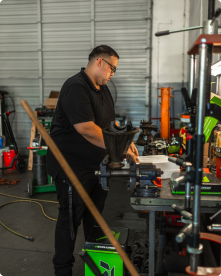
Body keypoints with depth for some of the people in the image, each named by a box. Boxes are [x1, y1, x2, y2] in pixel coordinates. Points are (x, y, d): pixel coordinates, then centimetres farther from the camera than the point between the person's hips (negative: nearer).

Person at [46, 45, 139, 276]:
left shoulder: (102, 88, 11)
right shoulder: (76, 87, -20)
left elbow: (111, 121, 17)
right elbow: (86, 128, -29)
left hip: (94, 165, 9)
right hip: (71, 166, -9)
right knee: (70, 219, 5)